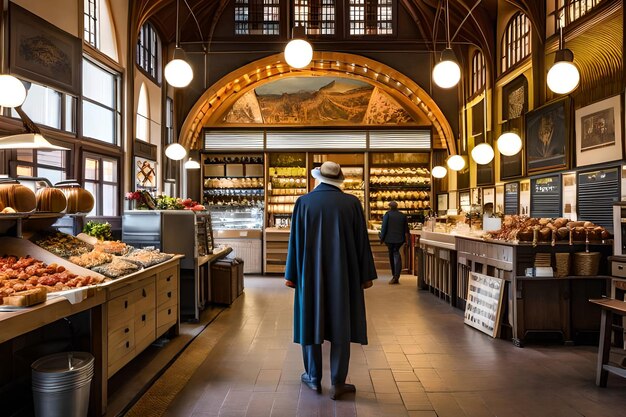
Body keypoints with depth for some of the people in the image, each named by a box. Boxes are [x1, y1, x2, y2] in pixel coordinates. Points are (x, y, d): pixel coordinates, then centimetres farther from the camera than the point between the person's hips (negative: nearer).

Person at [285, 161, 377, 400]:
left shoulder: (304, 202, -4)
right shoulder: (351, 203, -5)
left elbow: (295, 241, -1)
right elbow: (361, 241, -2)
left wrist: (291, 274, 6)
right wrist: (366, 275, 5)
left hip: (311, 273, 1)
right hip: (343, 274, 0)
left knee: (311, 320, 13)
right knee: (340, 325, 8)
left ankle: (314, 378, 25)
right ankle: (337, 383, 14)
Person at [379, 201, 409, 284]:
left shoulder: (387, 214, -5)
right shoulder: (403, 215, 6)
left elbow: (384, 227, -8)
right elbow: (406, 228, 9)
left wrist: (382, 238, -1)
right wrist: (405, 238, 16)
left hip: (390, 238, -2)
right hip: (400, 239, 2)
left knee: (391, 256, 12)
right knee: (396, 255, 4)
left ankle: (394, 275, 20)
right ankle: (396, 276, -11)